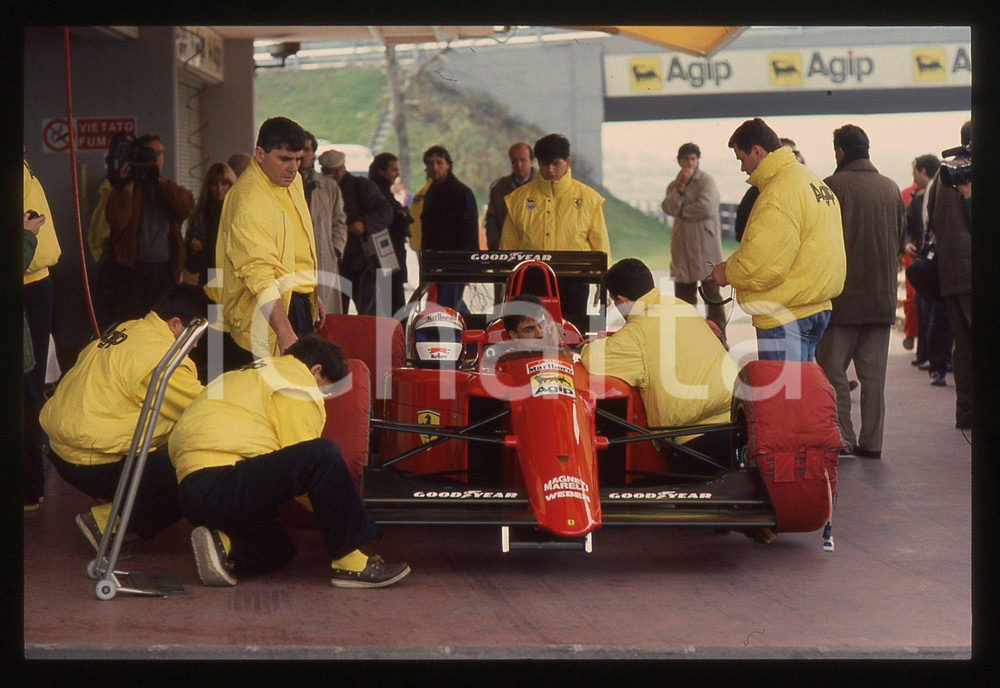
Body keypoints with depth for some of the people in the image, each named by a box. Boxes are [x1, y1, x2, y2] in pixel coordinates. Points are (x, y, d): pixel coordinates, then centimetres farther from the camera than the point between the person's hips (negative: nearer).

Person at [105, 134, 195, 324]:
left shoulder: (170, 190, 16)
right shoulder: (124, 190, 6)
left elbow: (187, 208, -6)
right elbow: (117, 221, -12)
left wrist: (160, 181, -8)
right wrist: (128, 187, -12)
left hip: (165, 270, 3)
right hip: (132, 271, -3)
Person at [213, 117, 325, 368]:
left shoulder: (293, 181, 10)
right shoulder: (249, 198, -21)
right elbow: (258, 271, -30)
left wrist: (312, 294, 29)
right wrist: (284, 332, -38)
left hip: (299, 302, 9)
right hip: (267, 311, -9)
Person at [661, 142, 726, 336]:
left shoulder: (707, 182, -1)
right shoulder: (674, 185, 15)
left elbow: (706, 207, -17)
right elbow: (669, 208, -2)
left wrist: (682, 212, -3)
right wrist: (681, 186, -9)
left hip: (706, 245, -5)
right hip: (682, 245, 5)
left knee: (711, 291, -6)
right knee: (683, 294, 7)